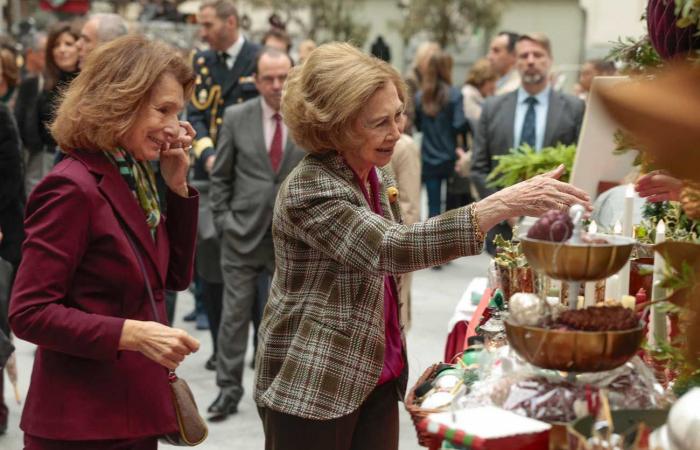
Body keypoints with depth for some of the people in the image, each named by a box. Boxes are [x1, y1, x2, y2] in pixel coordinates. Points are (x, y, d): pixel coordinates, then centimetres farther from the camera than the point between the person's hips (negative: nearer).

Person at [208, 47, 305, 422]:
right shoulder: (236, 117, 0)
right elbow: (220, 176, 6)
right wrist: (222, 218, -1)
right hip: (243, 233, 0)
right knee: (235, 313, 3)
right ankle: (228, 389, 12)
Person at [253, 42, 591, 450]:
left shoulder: (378, 178, 5)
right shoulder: (308, 191, -20)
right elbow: (391, 248, -32)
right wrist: (502, 205, -37)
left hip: (378, 377, 7)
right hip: (312, 388, -7)